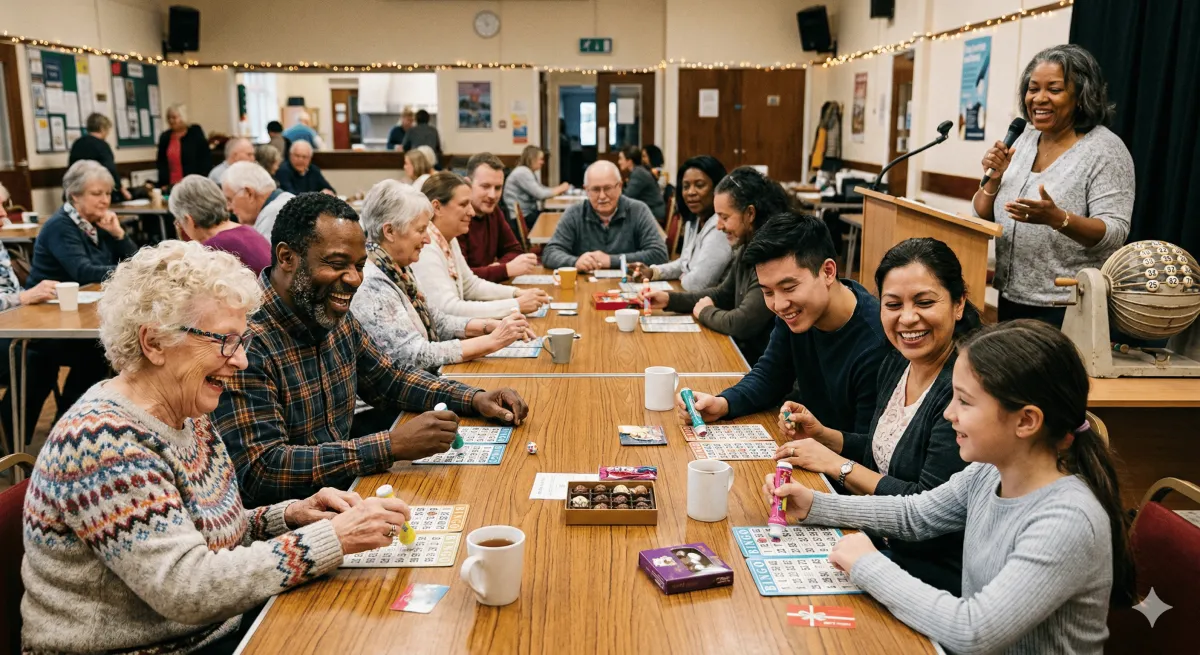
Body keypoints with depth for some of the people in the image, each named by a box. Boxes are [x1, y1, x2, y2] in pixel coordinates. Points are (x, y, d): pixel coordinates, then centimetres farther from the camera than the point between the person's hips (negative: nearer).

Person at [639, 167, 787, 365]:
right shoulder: (748, 248, 7)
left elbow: (743, 323, -27)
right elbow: (723, 293, 19)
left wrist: (705, 312, -6)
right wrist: (669, 299, 7)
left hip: (760, 364, -8)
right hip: (743, 352, 8)